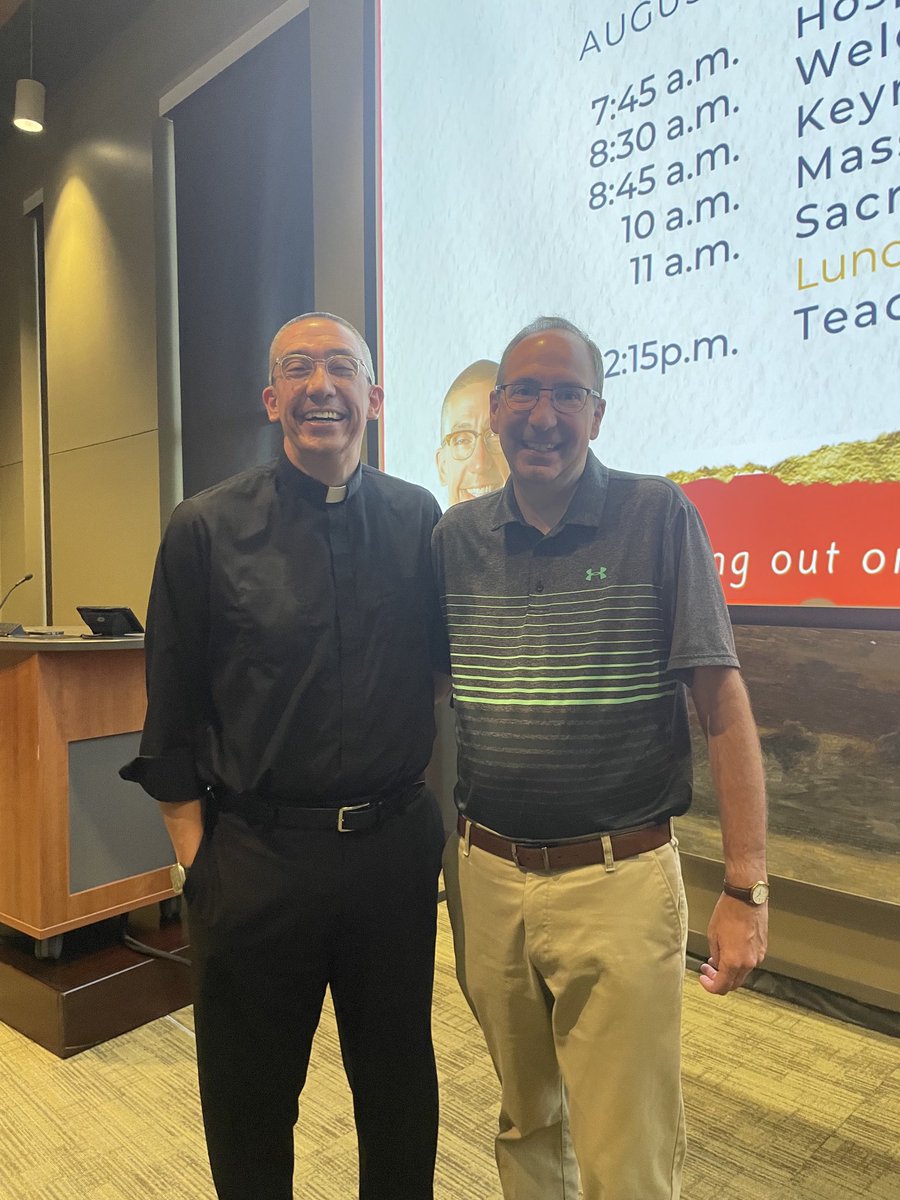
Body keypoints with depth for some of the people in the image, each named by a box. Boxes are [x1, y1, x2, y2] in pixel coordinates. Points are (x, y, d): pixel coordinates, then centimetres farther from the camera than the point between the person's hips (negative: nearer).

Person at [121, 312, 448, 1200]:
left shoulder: (419, 520, 0)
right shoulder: (206, 529, -6)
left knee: (399, 1091, 22)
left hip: (395, 849, 2)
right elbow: (171, 719, -3)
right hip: (256, 857, -1)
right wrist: (198, 859, -5)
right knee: (249, 1104, 20)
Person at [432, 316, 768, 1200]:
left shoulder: (659, 519, -8)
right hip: (485, 878, 4)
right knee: (526, 1121, 23)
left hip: (619, 881, -3)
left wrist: (746, 887, -12)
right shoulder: (455, 537, 2)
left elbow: (722, 702, -10)